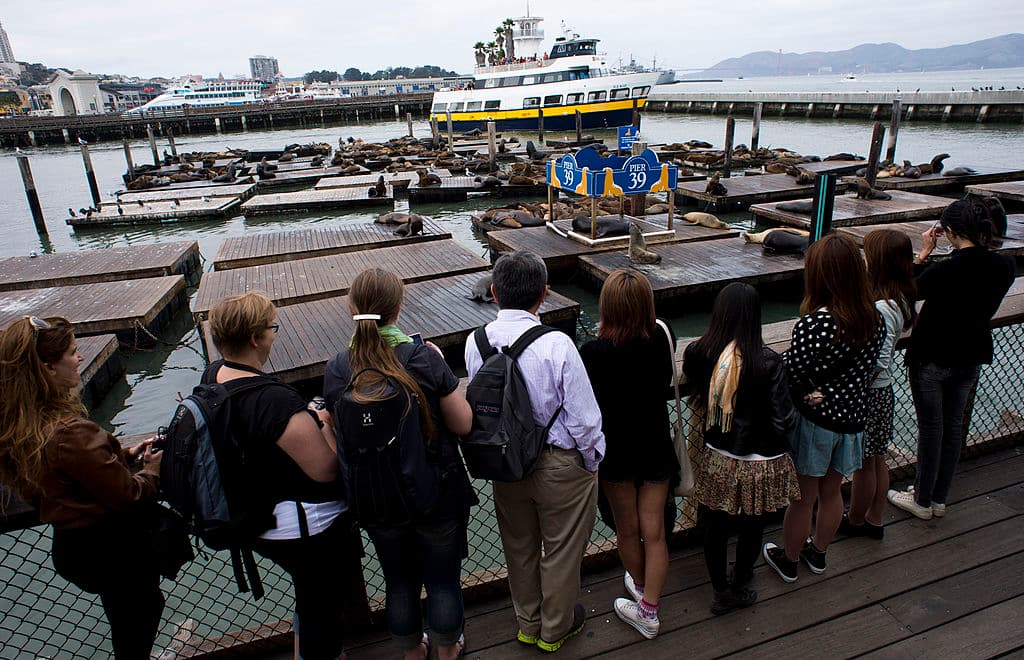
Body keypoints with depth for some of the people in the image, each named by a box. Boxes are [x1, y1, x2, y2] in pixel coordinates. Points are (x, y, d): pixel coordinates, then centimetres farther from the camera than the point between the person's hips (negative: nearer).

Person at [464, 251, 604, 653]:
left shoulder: (475, 343, -13)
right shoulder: (556, 345, -26)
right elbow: (583, 417, -20)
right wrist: (592, 461, -3)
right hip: (559, 464, -4)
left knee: (519, 546, 25)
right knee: (562, 548, 20)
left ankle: (528, 623, 47)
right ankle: (554, 629, 42)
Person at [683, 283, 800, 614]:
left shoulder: (697, 353, -14)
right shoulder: (767, 362, -23)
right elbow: (784, 421, -18)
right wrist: (796, 409, 2)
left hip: (716, 458, 2)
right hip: (759, 463, -2)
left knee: (715, 525, 19)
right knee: (751, 528, 21)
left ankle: (721, 590, 36)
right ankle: (739, 588, 41)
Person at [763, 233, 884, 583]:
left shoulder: (813, 324, -27)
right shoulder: (874, 321, -6)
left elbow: (789, 374, -20)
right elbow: (864, 370, -1)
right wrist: (825, 391, -10)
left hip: (814, 422, -6)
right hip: (852, 418, 6)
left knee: (802, 497, 13)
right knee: (831, 492, 24)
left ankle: (788, 560, 34)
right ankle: (817, 552, 45)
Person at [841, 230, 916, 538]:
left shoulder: (880, 309, -28)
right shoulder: (898, 299, 0)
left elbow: (878, 364, -27)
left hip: (868, 394, -9)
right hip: (883, 390, 9)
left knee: (865, 463, 10)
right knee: (877, 460, 21)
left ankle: (855, 521, 30)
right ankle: (874, 520, 37)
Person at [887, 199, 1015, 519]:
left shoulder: (944, 270, -26)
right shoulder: (1004, 266, -8)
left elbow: (912, 290, -9)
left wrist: (925, 251, -2)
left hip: (932, 359, -6)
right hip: (971, 358, 6)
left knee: (930, 428, 8)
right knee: (953, 426, 18)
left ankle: (922, 501, 24)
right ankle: (939, 499, 32)